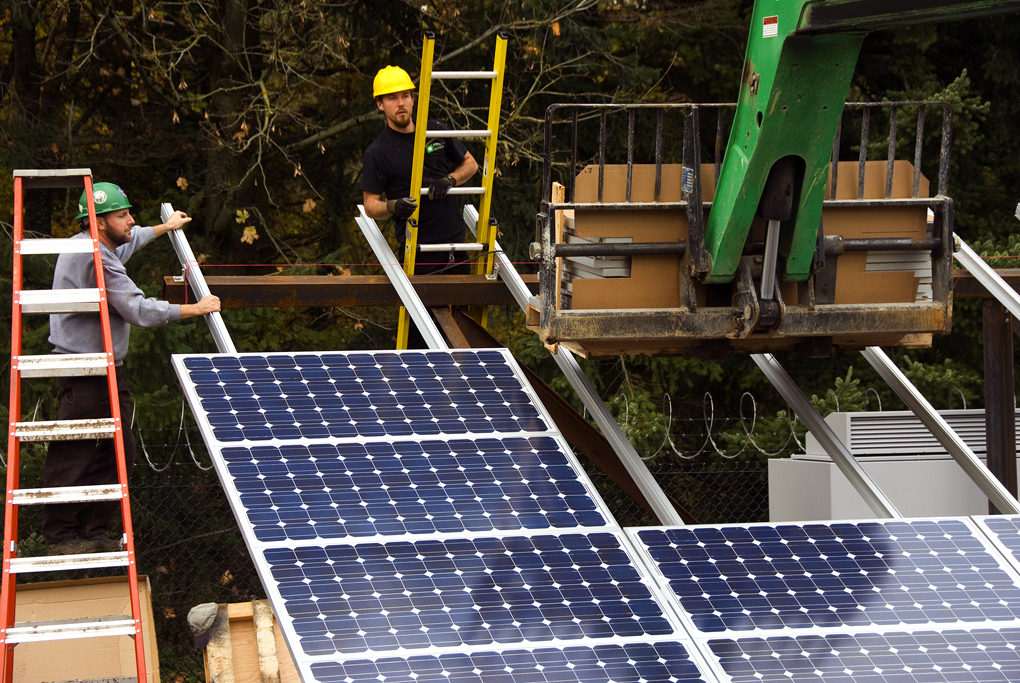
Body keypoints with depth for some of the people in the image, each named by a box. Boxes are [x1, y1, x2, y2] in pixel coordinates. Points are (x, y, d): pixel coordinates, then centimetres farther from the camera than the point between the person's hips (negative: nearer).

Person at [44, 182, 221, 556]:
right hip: (85, 376, -11)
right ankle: (60, 536, -1)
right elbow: (140, 311, -23)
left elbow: (125, 244, 37)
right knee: (73, 455, -5)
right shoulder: (96, 260, -20)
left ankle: (93, 532, 17)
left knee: (118, 453, 12)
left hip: (104, 372, 11)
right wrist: (194, 309, -12)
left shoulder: (83, 246, 13)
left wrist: (164, 227, 50)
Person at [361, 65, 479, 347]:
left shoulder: (437, 131, 8)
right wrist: (393, 207, -26)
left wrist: (449, 180, -1)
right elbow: (370, 205, -4)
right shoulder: (377, 152, -4)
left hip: (455, 243, 5)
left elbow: (470, 163, 20)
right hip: (416, 248, -5)